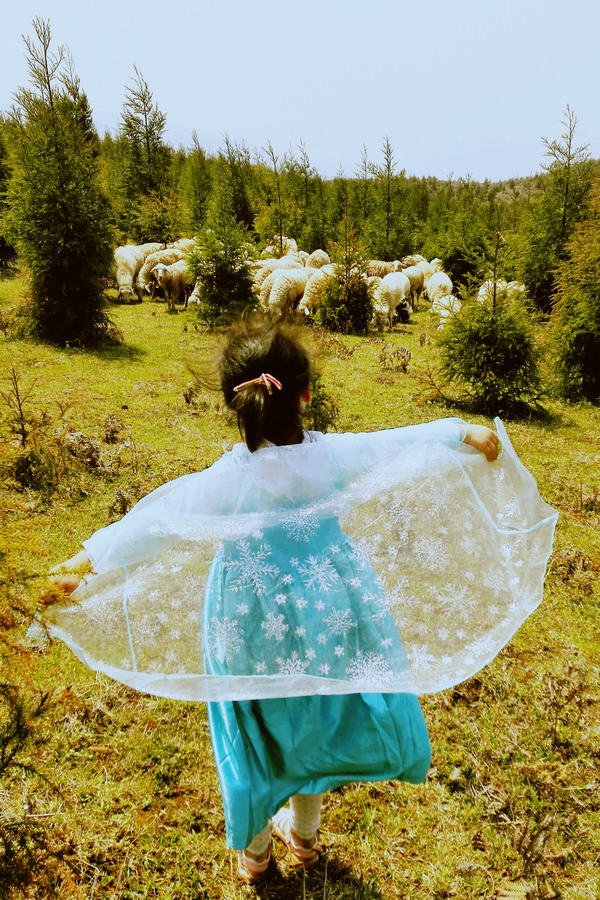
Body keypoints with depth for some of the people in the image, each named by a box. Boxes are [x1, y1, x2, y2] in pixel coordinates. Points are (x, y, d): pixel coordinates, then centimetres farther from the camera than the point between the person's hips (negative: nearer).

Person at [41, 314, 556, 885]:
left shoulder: (223, 482, -25)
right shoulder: (334, 455, -16)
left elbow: (149, 524, -28)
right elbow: (405, 443, -2)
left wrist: (82, 563, -24)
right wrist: (464, 434, 13)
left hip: (255, 624, -2)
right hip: (324, 616, 3)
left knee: (261, 729, 21)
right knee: (313, 721, 27)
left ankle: (253, 851, 47)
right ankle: (303, 834, 51)